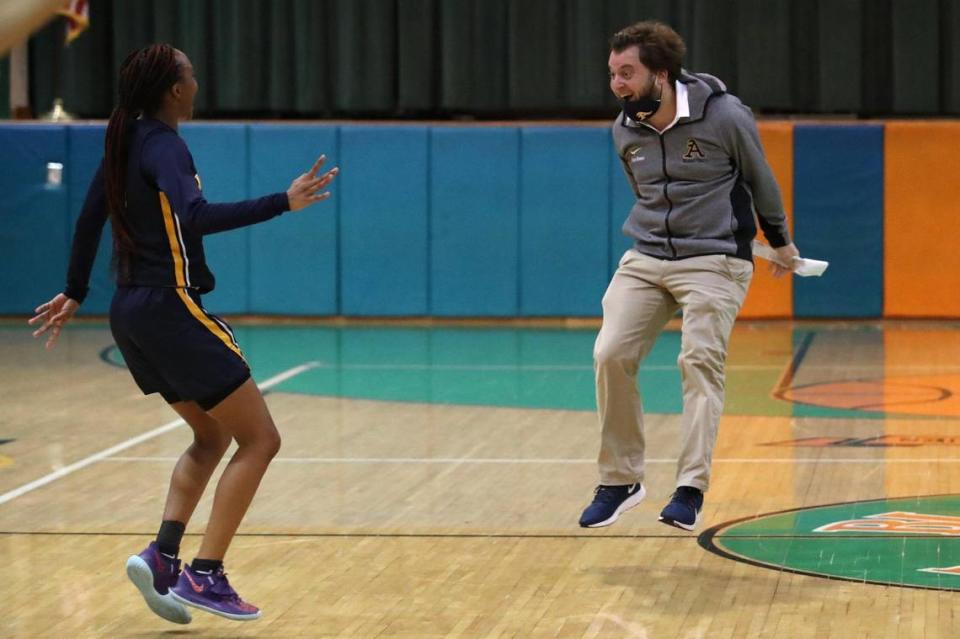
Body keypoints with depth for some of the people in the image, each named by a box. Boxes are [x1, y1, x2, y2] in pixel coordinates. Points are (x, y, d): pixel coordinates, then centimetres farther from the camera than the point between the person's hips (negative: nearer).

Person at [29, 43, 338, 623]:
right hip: (170, 310, -10)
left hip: (133, 313, 10)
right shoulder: (164, 146, -15)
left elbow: (89, 221, 21)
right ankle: (206, 574, -6)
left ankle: (163, 555, 4)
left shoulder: (124, 142, 11)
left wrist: (75, 294, 32)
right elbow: (194, 217, -32)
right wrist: (283, 204, -34)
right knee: (260, 439, -3)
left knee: (212, 438, 20)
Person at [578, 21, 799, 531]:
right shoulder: (625, 131, 2)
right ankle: (619, 480, 3)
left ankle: (691, 489, -15)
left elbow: (760, 181, 5)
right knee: (611, 356, -9)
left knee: (700, 362, -16)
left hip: (713, 263, -4)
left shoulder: (724, 116, -11)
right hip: (644, 260, 4)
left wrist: (780, 242, 18)